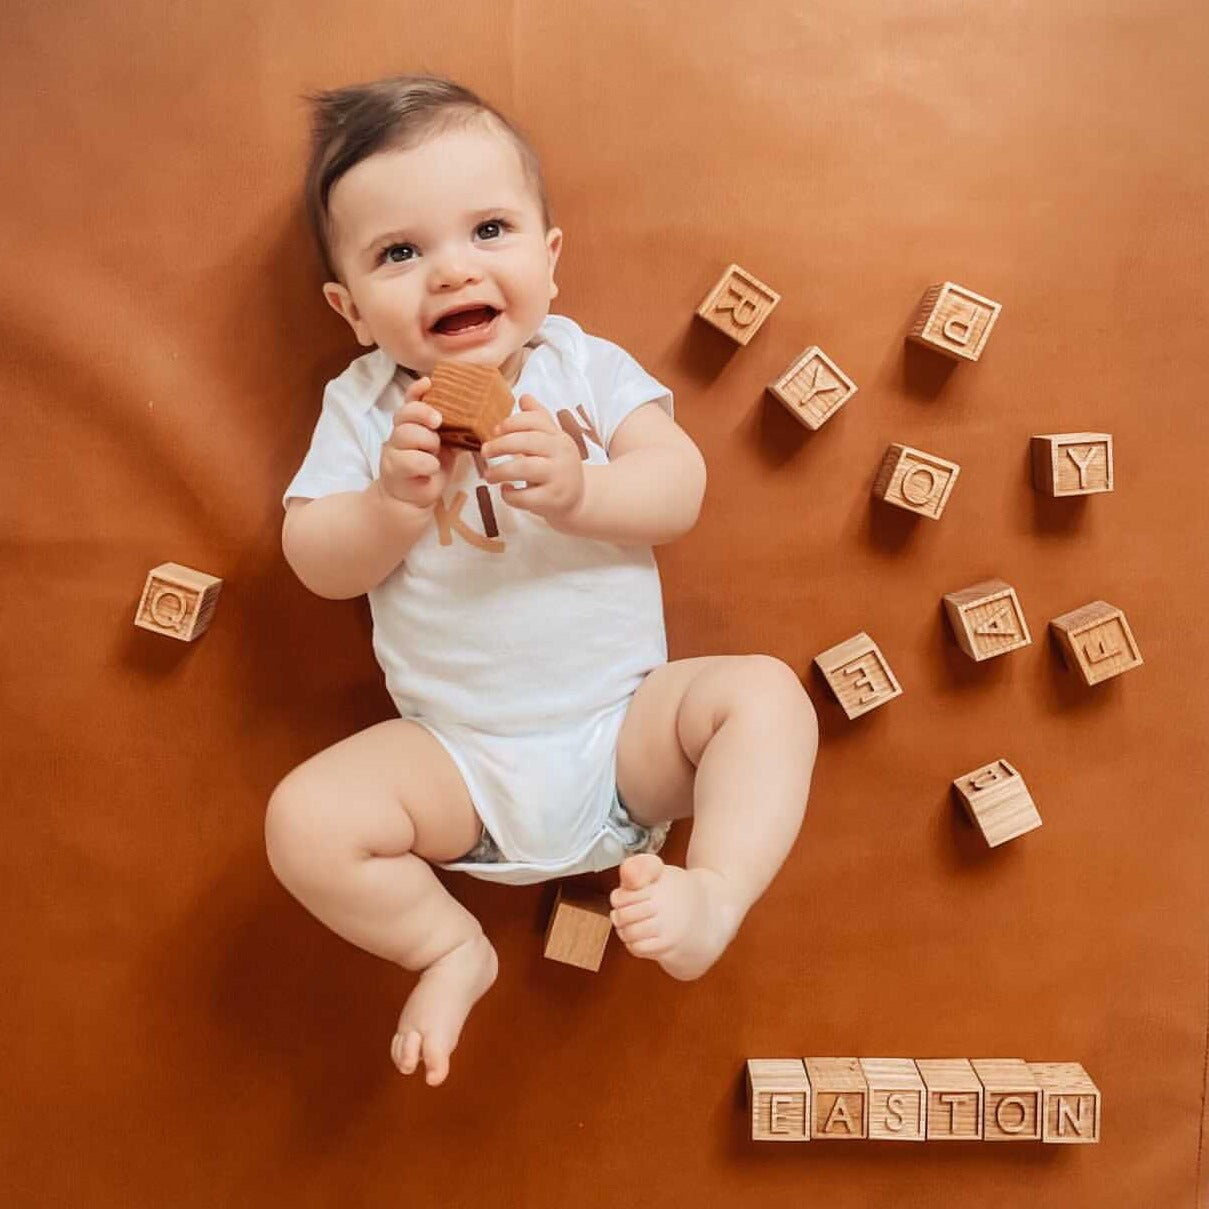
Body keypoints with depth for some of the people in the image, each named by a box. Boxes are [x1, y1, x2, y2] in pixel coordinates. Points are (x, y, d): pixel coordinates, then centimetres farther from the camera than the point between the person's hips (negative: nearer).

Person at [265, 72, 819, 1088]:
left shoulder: (588, 367, 0)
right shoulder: (363, 406, 1)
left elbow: (681, 488, -10)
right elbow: (318, 564, -4)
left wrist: (578, 491, -30)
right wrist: (395, 499, -23)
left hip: (626, 724, 0)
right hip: (462, 760, 1)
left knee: (765, 693, -22)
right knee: (306, 820, -19)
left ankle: (716, 894, -19)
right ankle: (451, 948, 3)